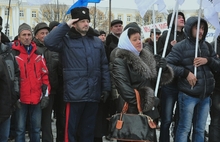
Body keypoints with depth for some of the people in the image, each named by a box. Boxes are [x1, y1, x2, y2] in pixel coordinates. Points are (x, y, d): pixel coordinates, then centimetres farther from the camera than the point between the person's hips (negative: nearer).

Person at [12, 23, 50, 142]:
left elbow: (44, 74, 11)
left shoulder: (38, 53, 8)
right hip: (21, 99, -3)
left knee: (36, 128, 13)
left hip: (36, 98, 4)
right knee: (20, 129, 3)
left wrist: (46, 94, 4)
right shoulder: (13, 53, -5)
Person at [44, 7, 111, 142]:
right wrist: (65, 26, -12)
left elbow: (104, 66, 11)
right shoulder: (66, 40, 0)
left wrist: (106, 88, 6)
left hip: (93, 93, 4)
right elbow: (49, 42, -19)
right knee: (71, 128, 3)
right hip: (75, 93, -4)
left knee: (89, 128, 15)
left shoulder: (97, 41, 11)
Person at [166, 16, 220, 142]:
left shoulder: (206, 46, 9)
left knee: (200, 130, 14)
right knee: (184, 129, 3)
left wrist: (208, 60, -8)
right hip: (188, 95, -5)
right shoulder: (181, 47, -8)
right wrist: (186, 72, -19)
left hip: (205, 96, 5)